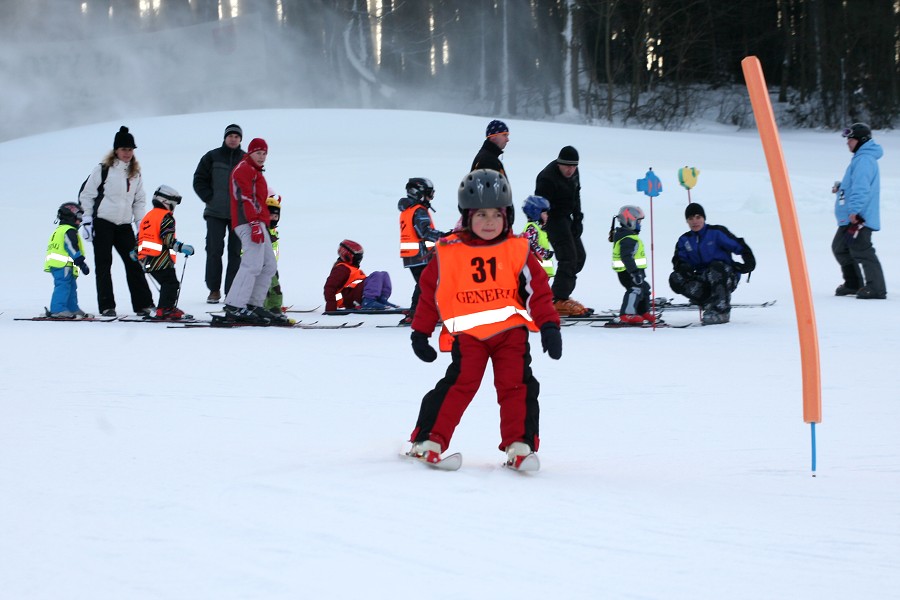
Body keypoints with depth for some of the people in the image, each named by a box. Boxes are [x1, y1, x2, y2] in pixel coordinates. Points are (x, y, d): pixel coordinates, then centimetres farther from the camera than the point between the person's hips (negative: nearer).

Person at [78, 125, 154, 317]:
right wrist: (87, 220, -6)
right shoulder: (103, 170, -3)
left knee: (134, 263, 0)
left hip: (124, 225, 4)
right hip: (102, 223, -4)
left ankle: (143, 304, 4)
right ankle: (107, 306, 4)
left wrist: (141, 224, 10)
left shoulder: (135, 174, 12)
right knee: (103, 265, 0)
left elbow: (139, 201, 19)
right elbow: (86, 195, -1)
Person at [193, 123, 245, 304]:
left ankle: (232, 291, 3)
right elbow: (199, 180, 5)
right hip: (216, 213, -1)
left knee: (236, 252, 0)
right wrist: (211, 199, -4)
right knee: (214, 250, -3)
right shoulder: (212, 157, 4)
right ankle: (214, 289, 6)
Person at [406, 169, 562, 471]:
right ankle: (428, 441, -6)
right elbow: (430, 293, 11)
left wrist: (549, 326, -4)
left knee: (516, 384, -8)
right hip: (468, 332, -2)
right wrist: (420, 333, 12)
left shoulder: (517, 250, 6)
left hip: (511, 328, 2)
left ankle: (521, 444, -3)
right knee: (460, 383, -13)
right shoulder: (448, 253, 4)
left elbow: (537, 289, 6)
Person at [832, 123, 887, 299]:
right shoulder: (861, 158, 19)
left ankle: (875, 289, -17)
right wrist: (841, 187, 16)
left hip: (859, 218, -12)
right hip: (850, 218, 12)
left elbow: (862, 188, -25)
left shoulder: (864, 160, -16)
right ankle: (853, 284, 29)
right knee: (840, 247, 20)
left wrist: (854, 211, -30)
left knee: (861, 251, -14)